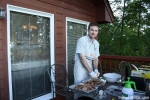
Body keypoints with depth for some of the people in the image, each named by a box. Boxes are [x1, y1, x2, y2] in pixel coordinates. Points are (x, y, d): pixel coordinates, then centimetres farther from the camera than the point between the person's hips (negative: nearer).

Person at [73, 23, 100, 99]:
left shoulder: (96, 43, 5)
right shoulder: (82, 40, -16)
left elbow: (96, 58, 10)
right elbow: (82, 58, -21)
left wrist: (96, 70, -5)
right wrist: (91, 72, -21)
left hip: (90, 68, 6)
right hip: (80, 68, -6)